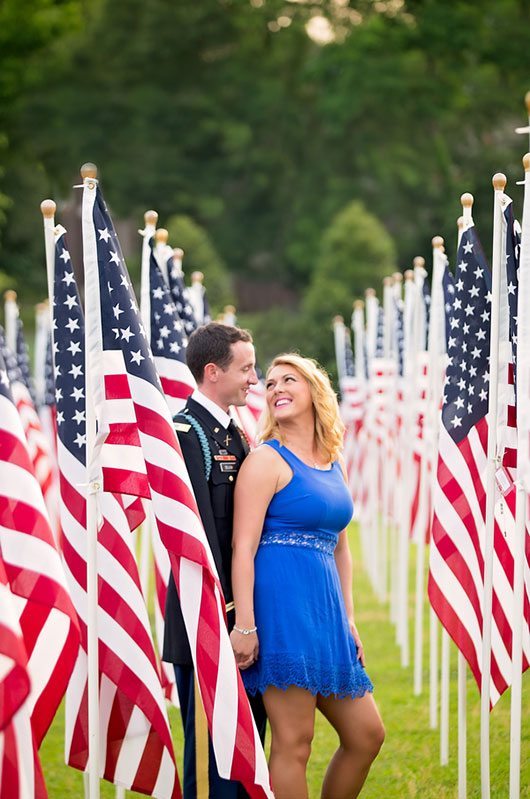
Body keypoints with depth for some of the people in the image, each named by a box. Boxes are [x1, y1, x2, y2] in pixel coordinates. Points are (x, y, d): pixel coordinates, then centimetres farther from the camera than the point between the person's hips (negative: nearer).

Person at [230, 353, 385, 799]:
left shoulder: (333, 464, 16)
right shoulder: (267, 460, -6)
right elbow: (243, 547, -12)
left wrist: (348, 620, 15)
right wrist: (245, 625, -19)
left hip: (324, 610, 8)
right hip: (283, 606, -8)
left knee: (367, 733, 9)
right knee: (294, 742, -6)